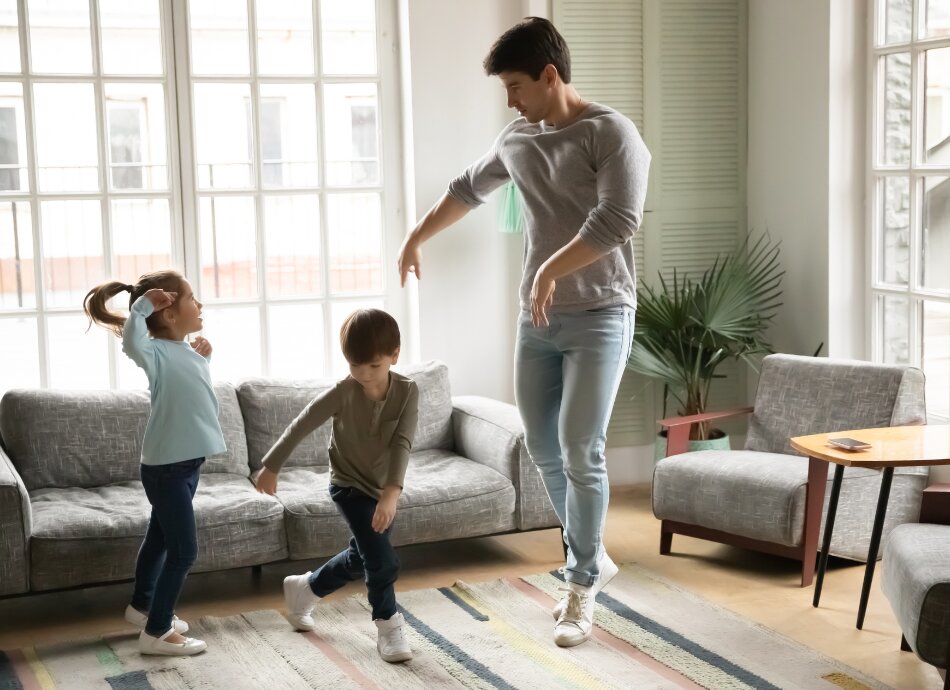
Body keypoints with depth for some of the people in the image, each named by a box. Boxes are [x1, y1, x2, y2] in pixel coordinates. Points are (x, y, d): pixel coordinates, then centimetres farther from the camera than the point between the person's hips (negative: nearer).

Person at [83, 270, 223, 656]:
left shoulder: (185, 352, 7)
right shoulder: (158, 353, -21)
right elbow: (131, 342, -44)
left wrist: (203, 361, 14)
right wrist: (143, 306, -34)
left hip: (185, 464, 9)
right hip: (166, 468, -9)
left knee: (160, 538, 24)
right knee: (184, 551, -5)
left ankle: (141, 606, 43)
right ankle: (156, 633, 6)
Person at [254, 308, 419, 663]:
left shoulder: (407, 391, -18)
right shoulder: (342, 393, -21)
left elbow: (402, 444, -27)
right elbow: (300, 427, -12)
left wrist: (392, 492, -38)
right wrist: (271, 467, -7)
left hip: (383, 487, 4)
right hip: (349, 485, -4)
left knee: (361, 558, 20)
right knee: (383, 560, -15)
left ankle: (304, 589, 43)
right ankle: (388, 627, 4)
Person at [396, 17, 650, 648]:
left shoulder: (610, 132, -11)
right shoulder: (516, 138, 11)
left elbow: (619, 219, -24)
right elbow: (468, 189, 29)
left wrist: (550, 269, -23)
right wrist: (416, 238, 39)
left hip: (599, 317, -7)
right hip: (538, 319, 7)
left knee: (580, 452, -10)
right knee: (544, 451, 9)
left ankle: (581, 588, 4)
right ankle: (593, 561, 27)